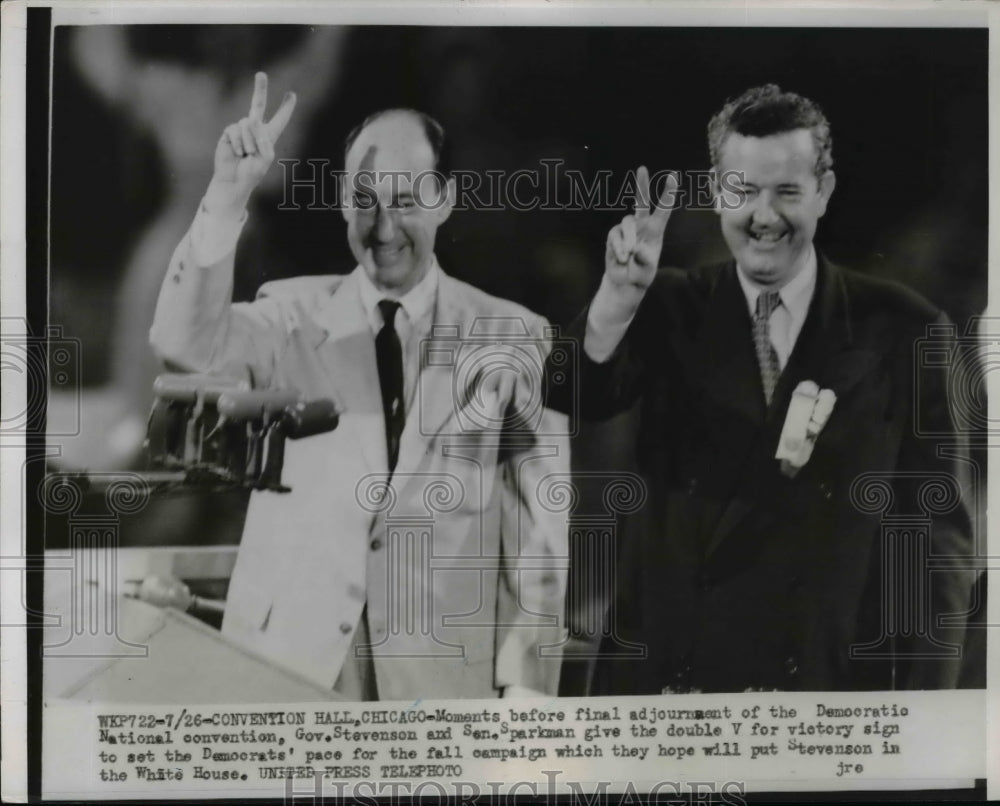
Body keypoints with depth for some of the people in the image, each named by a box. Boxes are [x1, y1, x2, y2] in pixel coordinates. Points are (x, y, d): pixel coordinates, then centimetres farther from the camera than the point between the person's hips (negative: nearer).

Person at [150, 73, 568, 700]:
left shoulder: (512, 335, 0)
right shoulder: (296, 314, 3)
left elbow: (537, 519, -1)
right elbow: (186, 341, -15)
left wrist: (525, 675, -4)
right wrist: (229, 197, -25)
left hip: (447, 664, 0)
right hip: (291, 654, 1)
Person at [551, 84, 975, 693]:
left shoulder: (899, 331, -2)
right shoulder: (670, 309, 2)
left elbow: (937, 530, -1)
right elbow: (579, 400, -14)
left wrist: (925, 692, -8)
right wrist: (621, 293, -30)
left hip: (829, 672, 0)